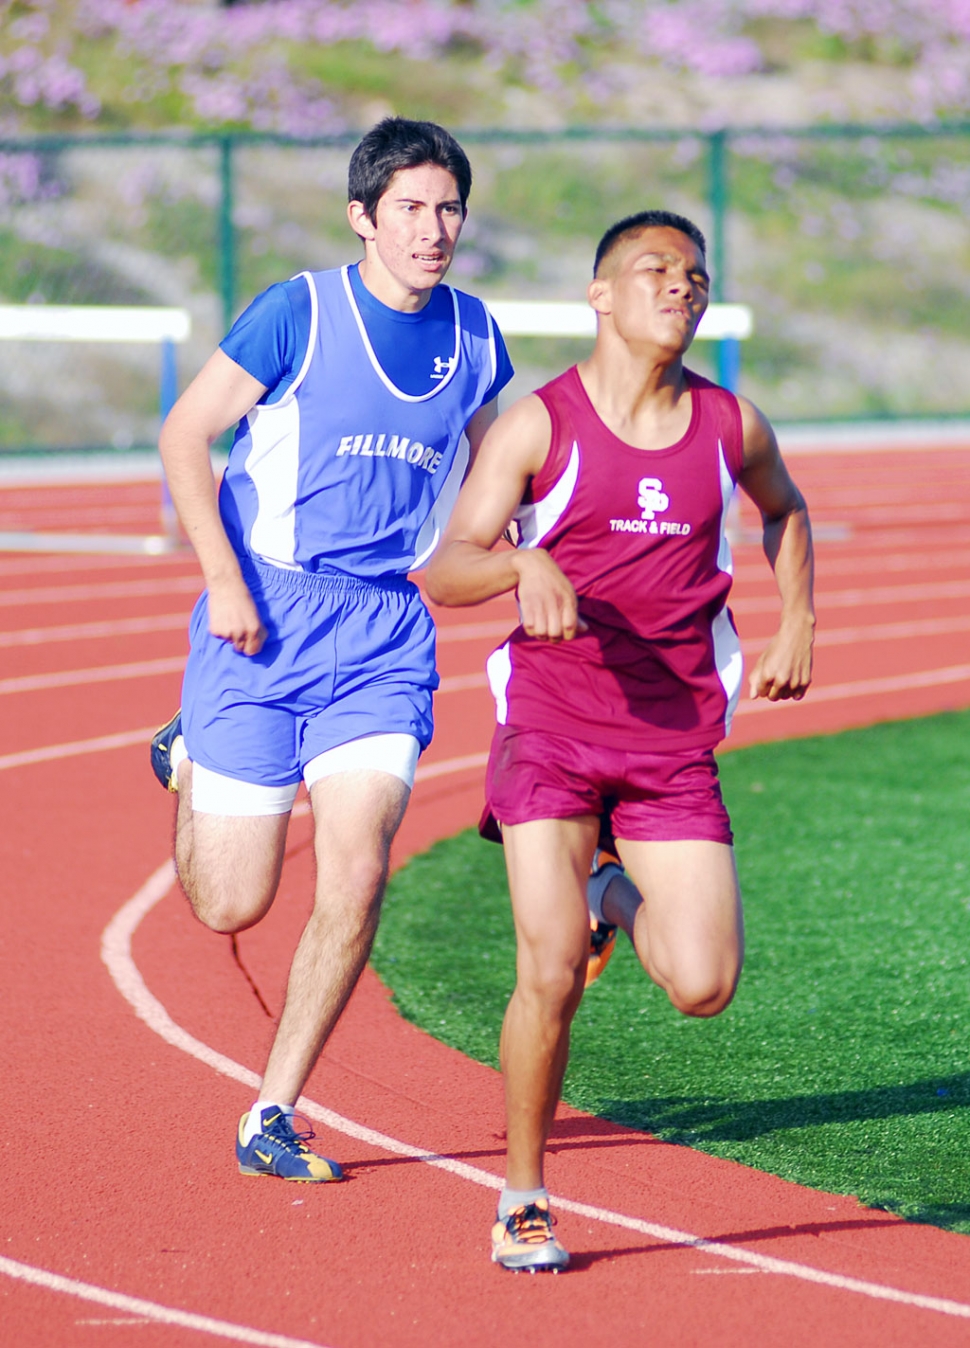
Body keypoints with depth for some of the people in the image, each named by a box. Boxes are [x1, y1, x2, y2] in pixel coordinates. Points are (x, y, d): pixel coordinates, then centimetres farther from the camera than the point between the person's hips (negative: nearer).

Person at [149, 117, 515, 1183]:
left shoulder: (474, 337, 7)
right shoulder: (299, 314, -8)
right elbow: (184, 436, -5)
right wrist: (223, 580, -13)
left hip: (387, 634, 3)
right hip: (266, 616, -3)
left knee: (355, 880, -13)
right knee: (230, 904, 0)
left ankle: (270, 1121, 0)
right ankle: (188, 762, 34)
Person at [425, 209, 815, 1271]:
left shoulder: (731, 427, 5)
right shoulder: (539, 425, -5)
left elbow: (782, 509, 28)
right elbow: (444, 573, -11)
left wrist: (796, 625, 15)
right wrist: (523, 562, -31)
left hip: (675, 739, 3)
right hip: (550, 729, -3)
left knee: (704, 986, -8)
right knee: (551, 977, -13)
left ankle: (622, 903, 28)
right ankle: (522, 1201, 7)